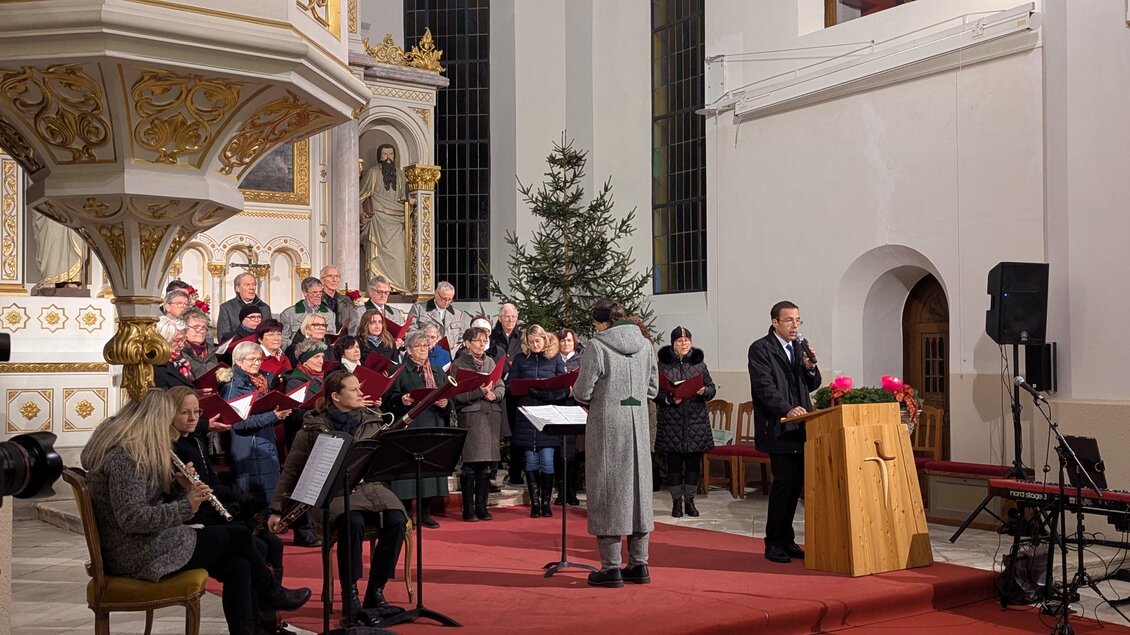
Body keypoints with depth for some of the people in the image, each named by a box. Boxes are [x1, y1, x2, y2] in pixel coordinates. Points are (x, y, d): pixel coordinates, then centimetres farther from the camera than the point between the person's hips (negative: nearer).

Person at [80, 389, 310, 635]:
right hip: (139, 556, -10)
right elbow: (132, 519, -29)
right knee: (238, 536, 1)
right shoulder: (125, 455, -21)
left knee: (237, 566, 0)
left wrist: (180, 487, 1)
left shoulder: (132, 448, 12)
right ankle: (272, 595, 24)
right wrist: (186, 507, -25)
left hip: (146, 544, 10)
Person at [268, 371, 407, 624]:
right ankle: (350, 593, -19)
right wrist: (276, 509, 4)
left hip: (368, 486, 4)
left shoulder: (371, 421, 11)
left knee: (396, 520, -28)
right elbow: (291, 470, 7)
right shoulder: (314, 427, 0)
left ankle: (376, 591, -13)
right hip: (332, 490, -3)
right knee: (352, 522, -37)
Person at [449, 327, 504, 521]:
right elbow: (456, 395, -9)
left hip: (491, 416, 5)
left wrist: (494, 394, -8)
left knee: (485, 464, 7)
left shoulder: (490, 362, 14)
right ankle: (468, 508, 4)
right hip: (470, 417, -5)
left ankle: (481, 506, 15)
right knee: (469, 464, -3)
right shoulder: (458, 364, -1)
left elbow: (501, 386, 13)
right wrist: (479, 392, -19)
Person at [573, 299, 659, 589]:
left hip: (607, 426, -5)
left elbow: (583, 392, -10)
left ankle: (611, 567, 5)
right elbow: (653, 388, 12)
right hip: (638, 424, 5)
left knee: (608, 492, 2)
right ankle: (638, 564, 18)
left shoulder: (596, 346, -11)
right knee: (637, 489, 12)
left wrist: (576, 389, 12)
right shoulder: (644, 344, 6)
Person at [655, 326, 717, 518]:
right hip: (671, 421, -2)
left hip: (696, 420, 2)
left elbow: (712, 388, 11)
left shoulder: (699, 363, 7)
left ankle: (689, 500, 17)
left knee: (694, 461, 5)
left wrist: (704, 391, -11)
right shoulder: (663, 364, 0)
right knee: (674, 461, 2)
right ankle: (676, 501, 13)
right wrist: (669, 399, -16)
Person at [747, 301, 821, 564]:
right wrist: (787, 410, -27)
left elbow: (813, 385, 17)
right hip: (778, 430, -7)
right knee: (785, 482, -11)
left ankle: (786, 540, 19)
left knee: (795, 483, 9)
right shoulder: (760, 349, -5)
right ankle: (774, 543, -1)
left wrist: (810, 367, -3)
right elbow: (764, 387, -15)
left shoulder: (798, 348, 17)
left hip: (799, 429, 7)